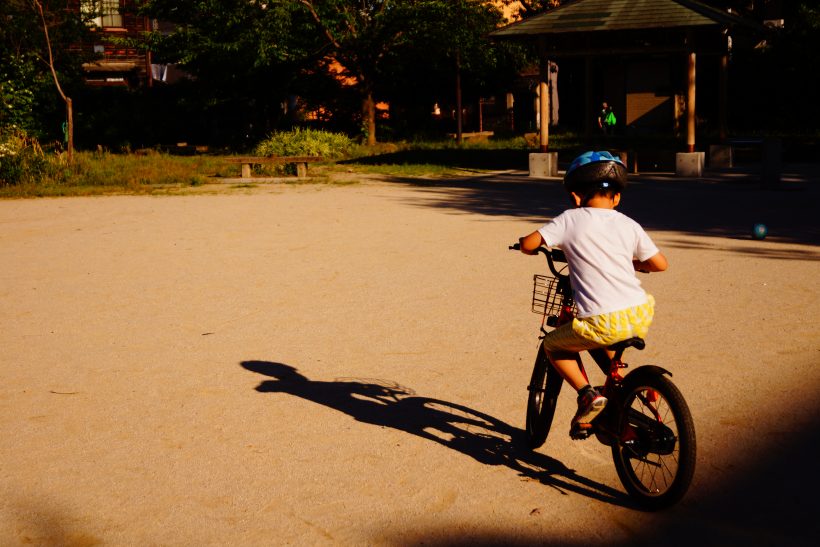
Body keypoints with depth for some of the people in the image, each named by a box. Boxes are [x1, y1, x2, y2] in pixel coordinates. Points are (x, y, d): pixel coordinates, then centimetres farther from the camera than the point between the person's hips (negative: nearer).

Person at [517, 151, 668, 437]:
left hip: (602, 323, -5)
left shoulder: (570, 220, 0)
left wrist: (527, 245, 19)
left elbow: (528, 244, -6)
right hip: (640, 317, 5)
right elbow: (660, 264, 12)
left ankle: (588, 394, 2)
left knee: (552, 345, 20)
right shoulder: (628, 225, 10)